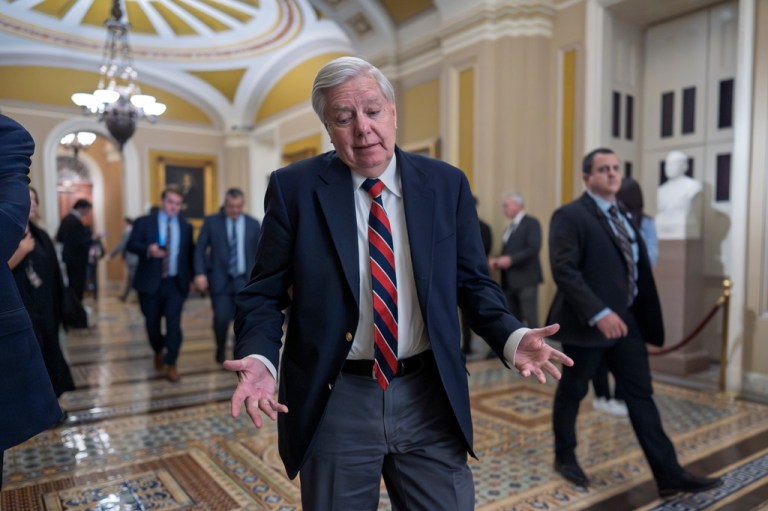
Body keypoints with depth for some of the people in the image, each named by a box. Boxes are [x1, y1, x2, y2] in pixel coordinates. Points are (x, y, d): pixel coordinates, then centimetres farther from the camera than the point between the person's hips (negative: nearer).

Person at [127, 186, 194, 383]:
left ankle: (170, 364, 1)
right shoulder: (144, 222, 1)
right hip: (150, 282, 0)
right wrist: (148, 249, -27)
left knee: (174, 322, -8)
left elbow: (190, 254, 11)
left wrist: (191, 277, 4)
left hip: (176, 283, 1)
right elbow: (131, 245, -6)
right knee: (152, 322, 11)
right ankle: (158, 352, 39)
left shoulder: (186, 227, 9)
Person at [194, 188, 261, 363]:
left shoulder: (253, 224, 4)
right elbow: (200, 249, 0)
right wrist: (200, 274, -11)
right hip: (220, 279, -1)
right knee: (222, 318, -6)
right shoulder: (211, 222, 1)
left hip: (245, 280, 1)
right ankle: (220, 349, 24)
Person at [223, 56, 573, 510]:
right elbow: (264, 294, -1)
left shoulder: (447, 184, 0)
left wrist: (512, 337, -11)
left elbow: (474, 281, 6)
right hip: (334, 401, 0)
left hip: (430, 398, 2)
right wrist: (259, 358, -19)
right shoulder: (294, 188, -4)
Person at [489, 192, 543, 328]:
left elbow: (534, 248, -18)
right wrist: (498, 261, 1)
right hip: (510, 281, 8)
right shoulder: (511, 226, 19)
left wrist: (510, 259, -22)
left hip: (526, 279, -8)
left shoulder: (531, 223, -5)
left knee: (530, 320, -6)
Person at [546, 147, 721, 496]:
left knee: (641, 395, 9)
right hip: (587, 322, -7)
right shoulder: (570, 216, -13)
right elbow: (564, 271, -22)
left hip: (626, 320, 7)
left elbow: (636, 267, 14)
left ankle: (669, 474, 16)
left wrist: (644, 316, 8)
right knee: (572, 392, 10)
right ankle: (565, 456, 30)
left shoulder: (623, 216, 13)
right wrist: (599, 314, -28)